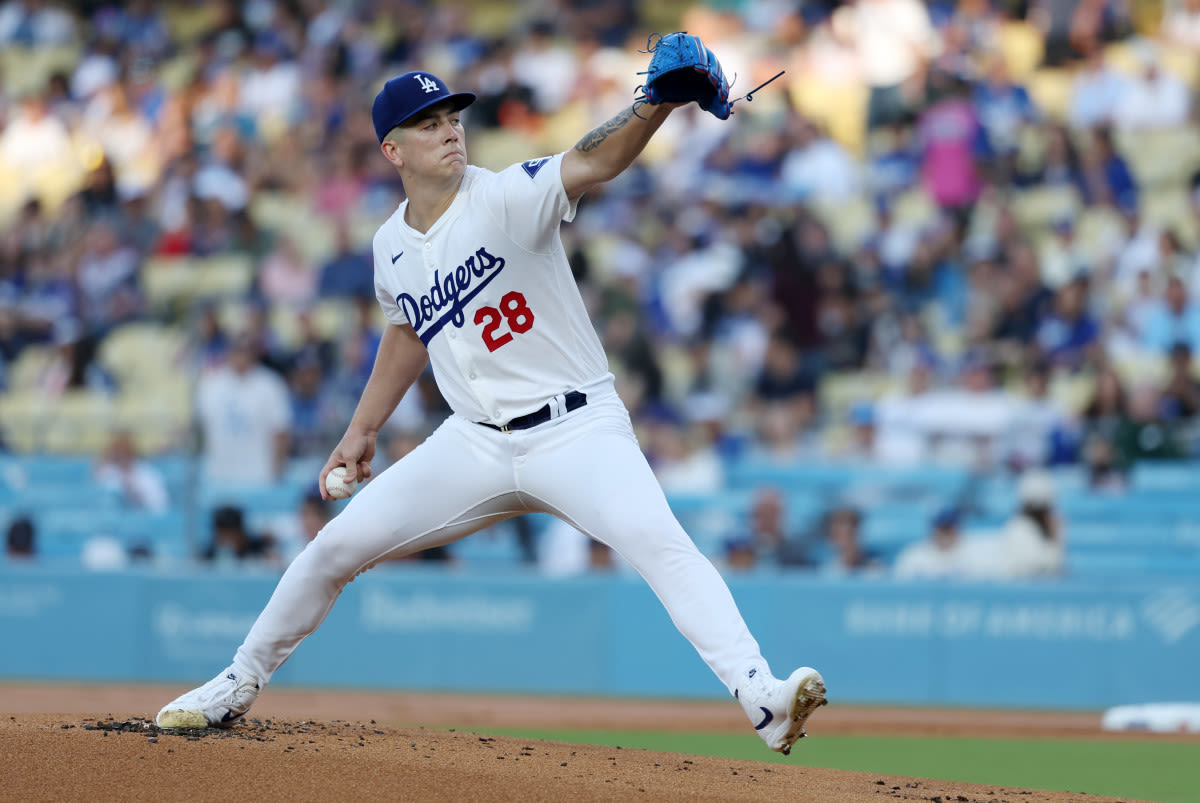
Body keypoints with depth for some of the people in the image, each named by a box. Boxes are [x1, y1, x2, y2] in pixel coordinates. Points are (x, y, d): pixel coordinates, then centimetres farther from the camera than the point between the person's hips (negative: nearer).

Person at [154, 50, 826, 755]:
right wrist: (363, 430, 24)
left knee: (659, 543, -29)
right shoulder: (392, 247, 5)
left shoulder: (507, 198, -13)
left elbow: (596, 163, -31)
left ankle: (761, 697, -39)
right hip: (476, 443, 5)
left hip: (576, 428, -5)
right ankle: (240, 685, 24)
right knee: (338, 546, 4)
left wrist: (658, 101, -49)